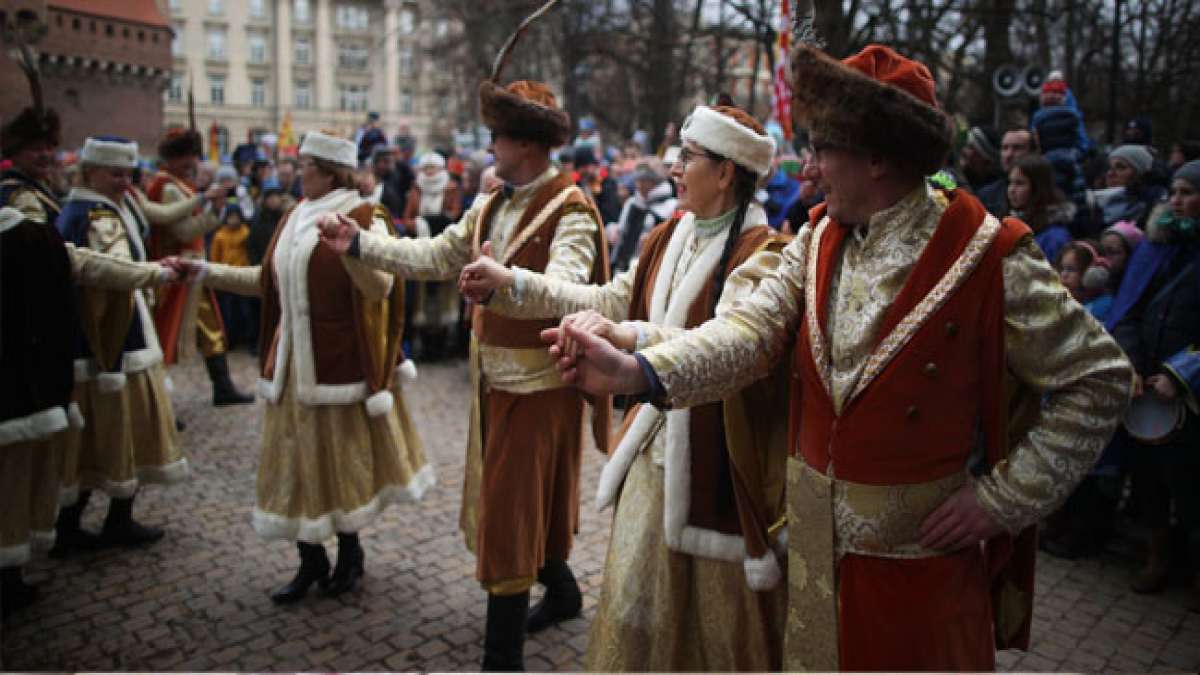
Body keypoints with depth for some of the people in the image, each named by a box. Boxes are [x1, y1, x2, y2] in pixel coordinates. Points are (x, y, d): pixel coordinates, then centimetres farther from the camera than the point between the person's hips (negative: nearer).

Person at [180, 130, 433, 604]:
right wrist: (206, 271, 15)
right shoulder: (295, 217, 12)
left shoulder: (364, 219, -9)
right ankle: (311, 559, 22)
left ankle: (349, 551, 24)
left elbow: (380, 288, -20)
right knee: (296, 459, 9)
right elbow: (267, 281, 18)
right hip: (293, 358, 7)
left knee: (339, 456, 4)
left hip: (340, 359, -6)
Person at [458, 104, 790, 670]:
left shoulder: (762, 253, -16)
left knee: (720, 606, 11)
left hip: (718, 452, -6)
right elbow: (613, 299, 9)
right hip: (658, 438, 7)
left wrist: (631, 337, -47)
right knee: (635, 599, 16)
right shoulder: (673, 235, 8)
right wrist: (511, 283, 3)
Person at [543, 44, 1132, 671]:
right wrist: (636, 371, -29)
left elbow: (1099, 377, -9)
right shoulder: (817, 240, 1)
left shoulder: (990, 259, -15)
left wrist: (1004, 499, -12)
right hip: (813, 544, 5)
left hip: (920, 552, -4)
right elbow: (753, 327, -12)